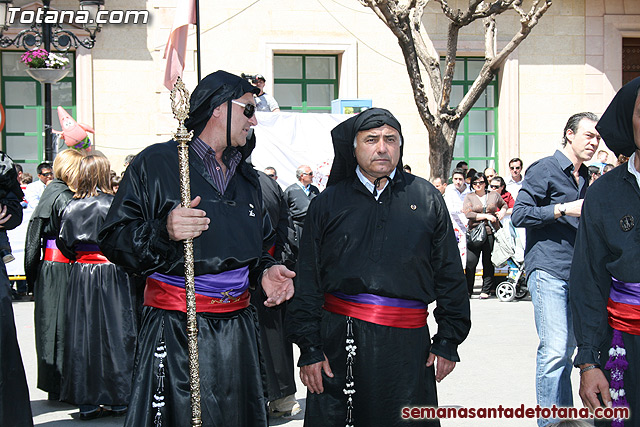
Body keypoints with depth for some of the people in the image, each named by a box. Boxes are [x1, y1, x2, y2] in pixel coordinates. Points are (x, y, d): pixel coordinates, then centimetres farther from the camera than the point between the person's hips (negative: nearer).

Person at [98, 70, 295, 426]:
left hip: (238, 327, 6)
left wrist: (265, 269, 7)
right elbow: (114, 240, -8)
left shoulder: (247, 177, 16)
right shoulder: (156, 163, -4)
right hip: (176, 329, -5)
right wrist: (163, 232, -24)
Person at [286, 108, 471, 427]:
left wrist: (448, 340, 4)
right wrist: (309, 348, -1)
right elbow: (308, 280, 5)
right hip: (338, 342, 0)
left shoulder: (426, 198, 8)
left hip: (407, 343, 0)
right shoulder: (328, 203, 7)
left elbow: (450, 274, 9)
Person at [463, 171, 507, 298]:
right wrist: (486, 216, -10)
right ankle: (467, 291, 2)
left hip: (491, 232, 1)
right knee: (470, 262, -7)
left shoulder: (494, 195, 11)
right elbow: (468, 214, -7)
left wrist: (502, 212, 6)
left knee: (488, 263, 4)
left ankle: (486, 290, 12)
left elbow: (504, 205, 29)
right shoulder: (469, 197, 6)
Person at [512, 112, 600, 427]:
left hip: (575, 271, 8)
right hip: (547, 270, -8)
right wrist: (563, 209, -16)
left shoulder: (585, 177, 19)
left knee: (567, 347, 12)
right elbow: (519, 215, -12)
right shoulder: (545, 169, -5)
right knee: (554, 350, -12)